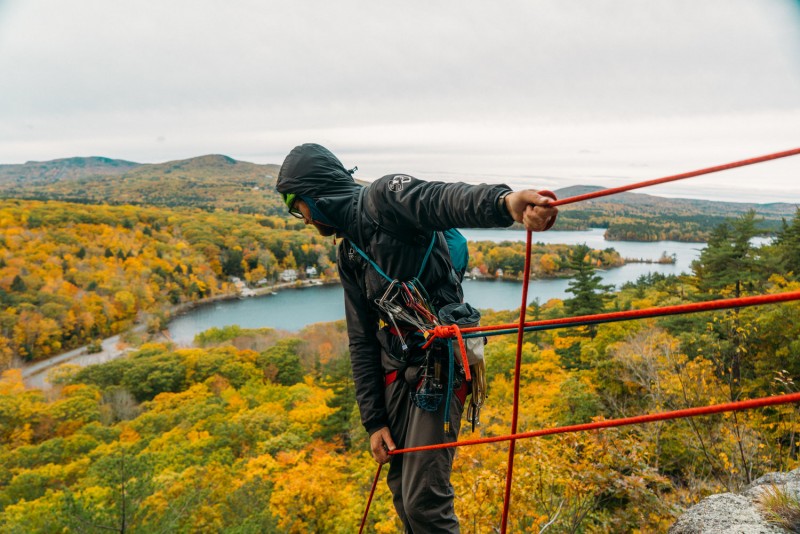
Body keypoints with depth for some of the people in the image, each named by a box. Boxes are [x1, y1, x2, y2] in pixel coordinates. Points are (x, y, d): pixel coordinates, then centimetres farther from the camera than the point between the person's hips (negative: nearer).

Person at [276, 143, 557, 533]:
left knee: (424, 500, -6)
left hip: (437, 365, -8)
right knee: (401, 489, 17)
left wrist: (504, 202, -52)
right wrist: (373, 420, 9)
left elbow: (446, 200, -30)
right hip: (396, 373, 9)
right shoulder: (349, 253, 16)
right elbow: (362, 341, 14)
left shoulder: (383, 197, -8)